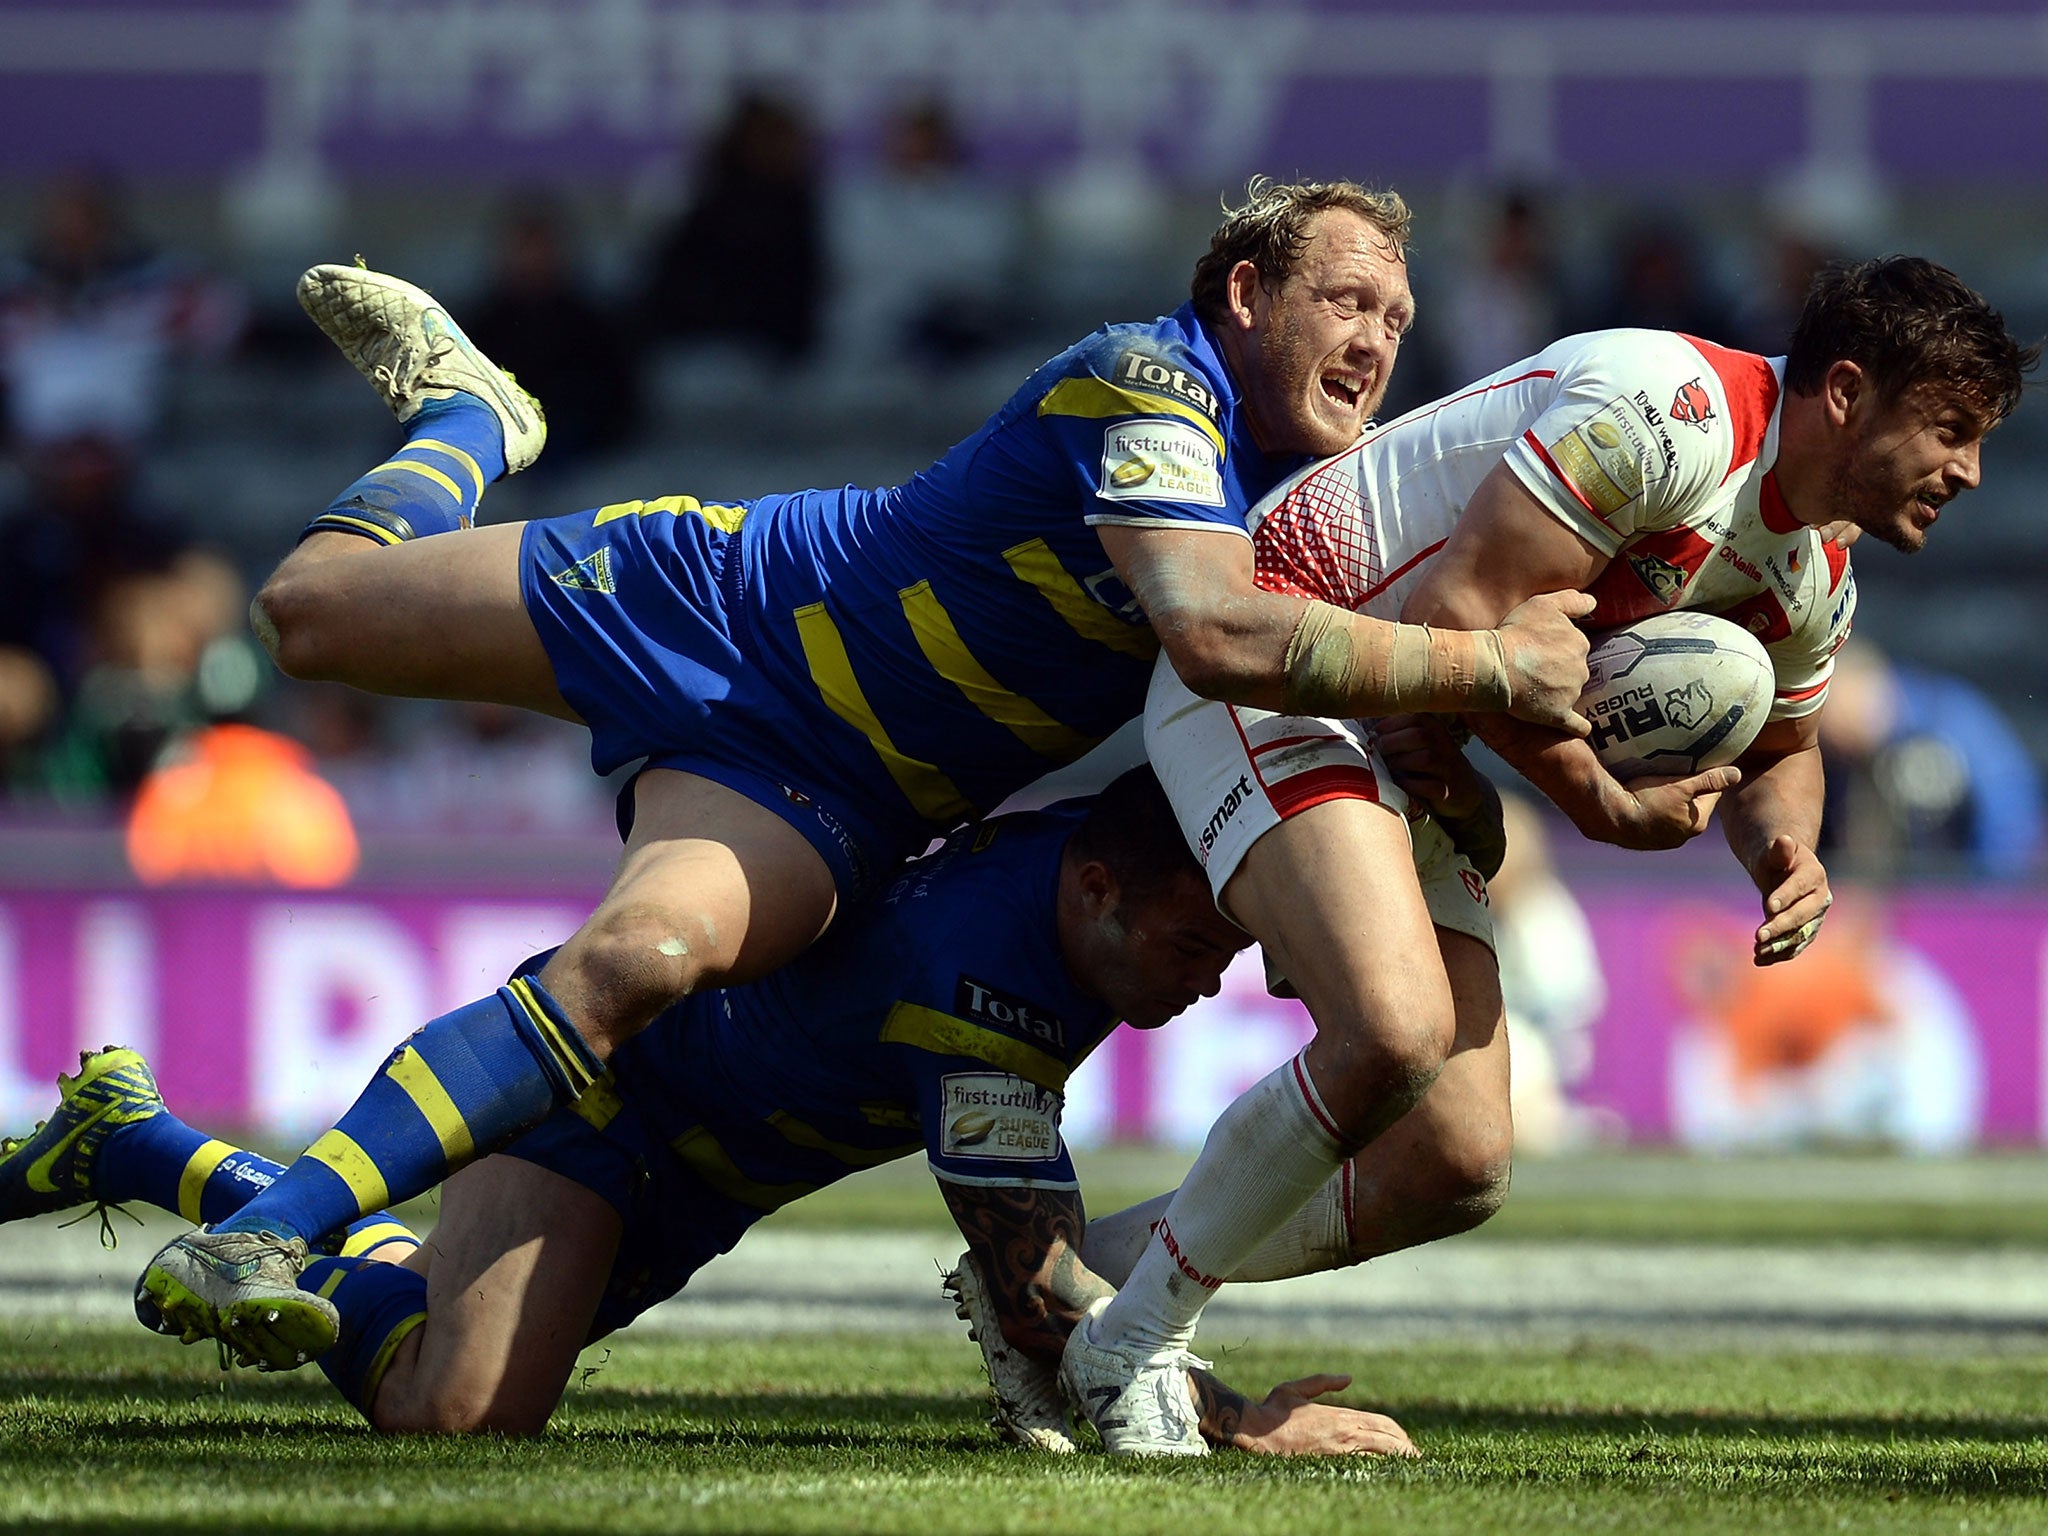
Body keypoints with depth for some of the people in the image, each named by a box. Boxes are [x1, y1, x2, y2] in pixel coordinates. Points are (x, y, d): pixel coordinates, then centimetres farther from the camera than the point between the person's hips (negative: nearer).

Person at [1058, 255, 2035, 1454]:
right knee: (1398, 1029, -30)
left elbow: (1779, 748, 25)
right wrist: (1605, 804, -16)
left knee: (1458, 1169, 2)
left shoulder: (1813, 582, 6)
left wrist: (1787, 851, 1)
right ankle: (1133, 1347, -12)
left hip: (1406, 756, 10)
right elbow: (1460, 614, -27)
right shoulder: (1667, 410, -24)